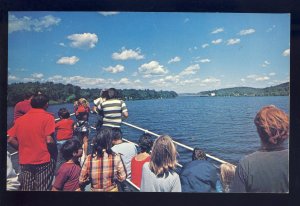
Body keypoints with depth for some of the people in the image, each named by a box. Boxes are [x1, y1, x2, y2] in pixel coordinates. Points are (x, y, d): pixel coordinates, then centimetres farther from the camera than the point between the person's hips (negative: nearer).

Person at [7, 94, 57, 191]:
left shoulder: (20, 119, 6)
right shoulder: (48, 117, -9)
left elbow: (10, 139, 5)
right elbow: (49, 140, -17)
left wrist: (23, 149, 15)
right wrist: (55, 153, -1)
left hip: (24, 161, 5)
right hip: (44, 161, -5)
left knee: (26, 188, 16)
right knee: (43, 188, 5)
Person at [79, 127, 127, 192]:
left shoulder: (89, 158, -18)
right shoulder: (115, 157, -21)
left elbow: (81, 181, -8)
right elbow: (122, 178, -11)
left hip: (94, 190, 1)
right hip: (112, 189, 0)